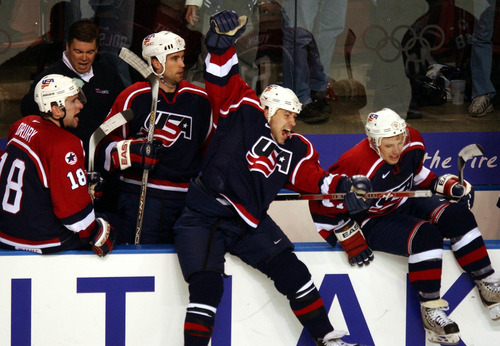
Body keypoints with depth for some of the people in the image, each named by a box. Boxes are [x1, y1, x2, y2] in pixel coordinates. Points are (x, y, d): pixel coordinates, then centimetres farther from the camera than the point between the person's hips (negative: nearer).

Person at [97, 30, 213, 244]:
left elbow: (209, 145, 23)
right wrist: (133, 151, -20)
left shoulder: (198, 99, 11)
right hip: (139, 197, -3)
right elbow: (106, 145, -2)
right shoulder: (133, 98, -1)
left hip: (184, 199, 4)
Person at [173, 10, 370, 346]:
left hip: (249, 224, 6)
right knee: (207, 284, -19)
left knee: (291, 270, 0)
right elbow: (224, 84, -13)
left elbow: (312, 177, 17)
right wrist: (222, 44, -28)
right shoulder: (245, 114, -4)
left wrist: (341, 185, -1)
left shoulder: (296, 150, 13)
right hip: (203, 217, -6)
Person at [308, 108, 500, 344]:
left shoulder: (412, 141, -10)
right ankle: (430, 311, -27)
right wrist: (350, 239, -19)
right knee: (425, 235, -32)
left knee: (457, 215, -15)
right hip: (373, 223, -7)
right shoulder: (356, 164, -30)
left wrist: (447, 185, 3)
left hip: (406, 204, 7)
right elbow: (322, 203, -20)